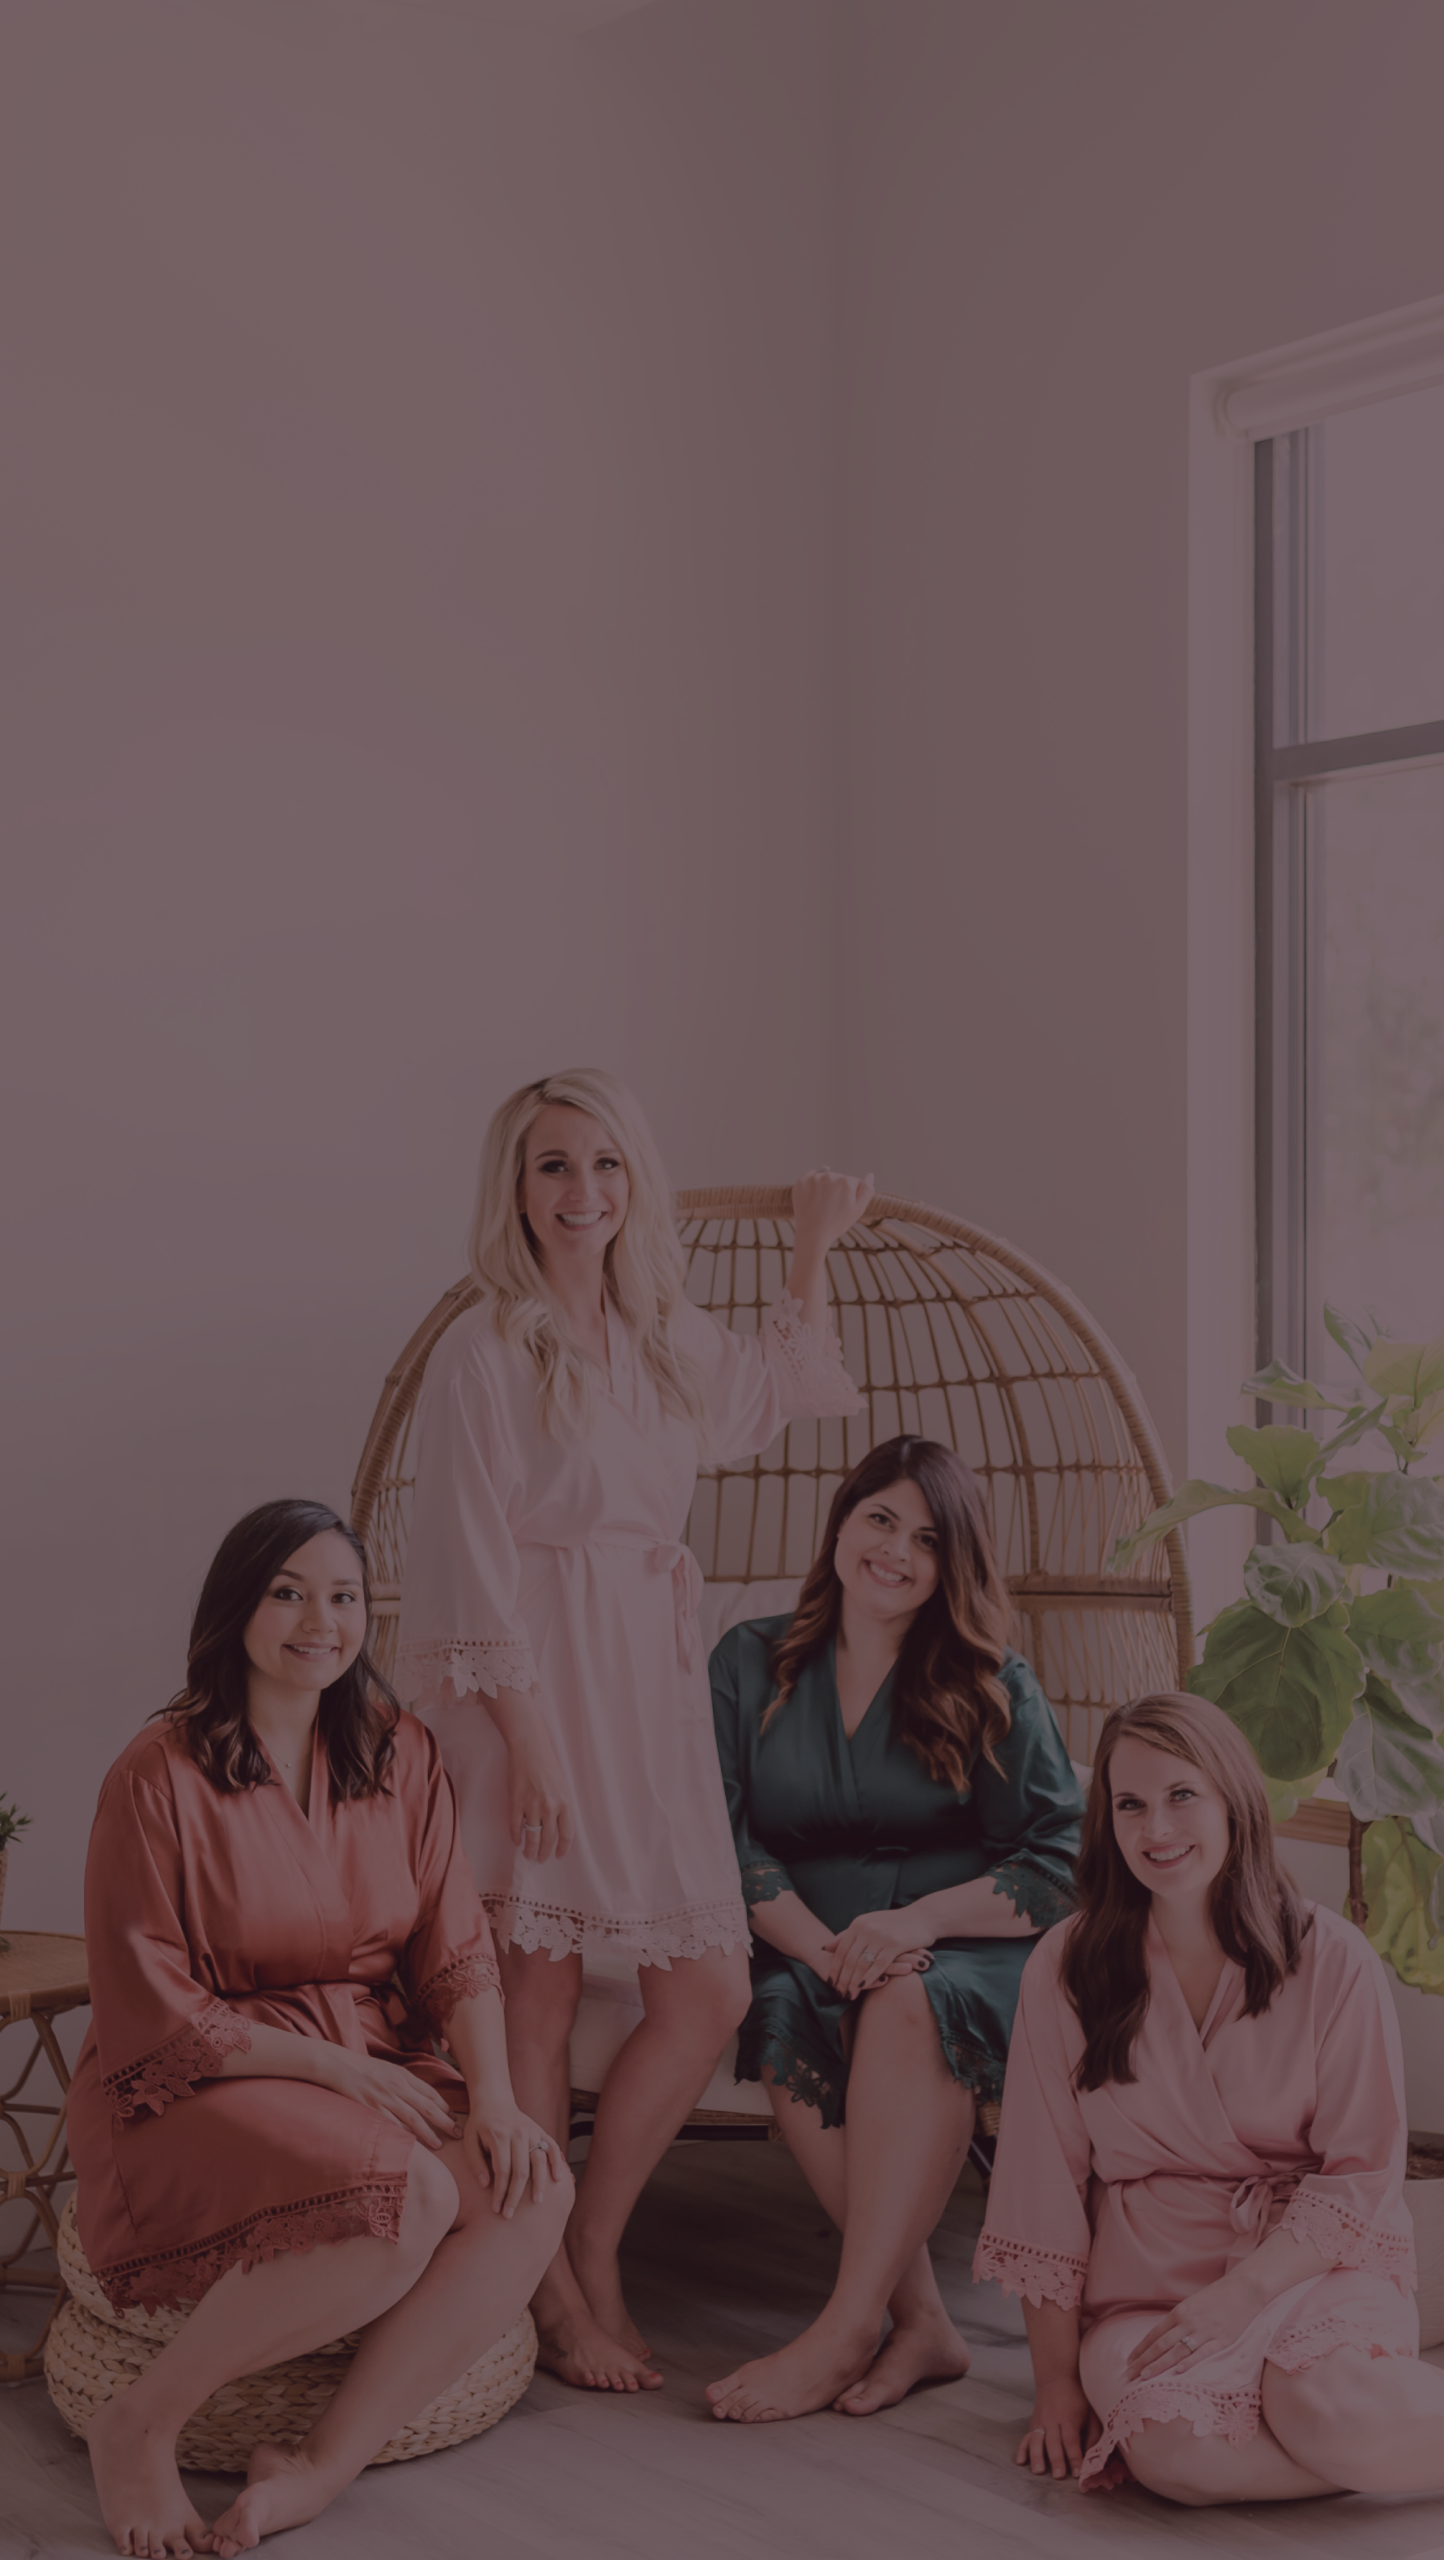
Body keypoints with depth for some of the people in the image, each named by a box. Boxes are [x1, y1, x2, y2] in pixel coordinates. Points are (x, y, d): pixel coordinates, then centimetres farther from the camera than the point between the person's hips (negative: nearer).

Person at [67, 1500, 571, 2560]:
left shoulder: (400, 1754, 7)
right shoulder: (160, 1775, -10)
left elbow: (456, 1951, 6)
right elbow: (151, 2013, -10)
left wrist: (493, 2093, -12)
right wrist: (335, 2066, -15)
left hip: (381, 2068, 6)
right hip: (201, 2090, -6)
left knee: (534, 2190, -23)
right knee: (406, 2199, -34)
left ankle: (321, 2469, -20)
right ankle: (141, 2425, -15)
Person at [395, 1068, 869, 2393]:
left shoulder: (665, 1339, 11)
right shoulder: (487, 1350, -9)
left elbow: (772, 1389, 34)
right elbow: (475, 1560, -12)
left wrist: (813, 1247, 32)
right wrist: (527, 1736, -16)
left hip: (650, 1686, 7)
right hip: (536, 1687, -7)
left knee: (712, 1992, 4)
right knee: (540, 1990, -2)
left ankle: (592, 2255, 20)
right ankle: (553, 2297, 11)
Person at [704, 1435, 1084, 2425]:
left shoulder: (996, 1688, 5)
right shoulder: (752, 1664, 9)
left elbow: (1064, 1865, -4)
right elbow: (726, 1842, 1)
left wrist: (917, 1920, -20)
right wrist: (821, 1946, -17)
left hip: (969, 1955, -1)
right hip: (805, 1947, 2)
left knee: (908, 2004, -35)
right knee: (787, 2016, -32)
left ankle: (848, 2329, -34)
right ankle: (922, 2319, -28)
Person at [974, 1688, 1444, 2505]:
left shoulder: (1333, 1961, -2)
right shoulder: (1065, 1971, 2)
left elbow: (1360, 2177, -2)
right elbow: (1044, 2188, 4)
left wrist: (1240, 2293, -16)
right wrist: (1058, 2383, 2)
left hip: (1312, 2265, -1)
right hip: (1146, 2283, 1)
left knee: (1331, 2403, -36)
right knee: (1180, 2442, -33)